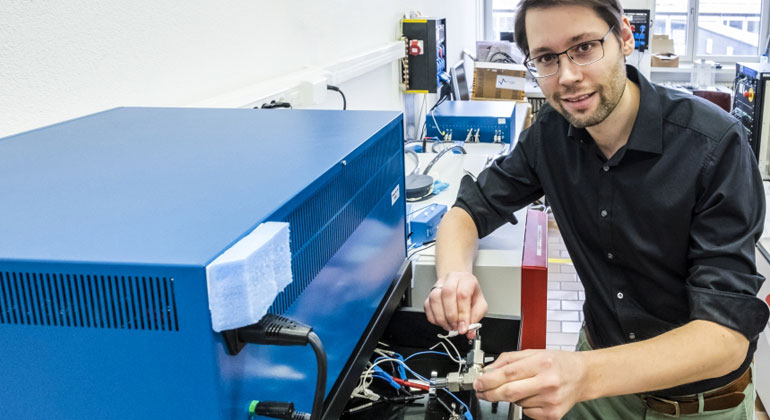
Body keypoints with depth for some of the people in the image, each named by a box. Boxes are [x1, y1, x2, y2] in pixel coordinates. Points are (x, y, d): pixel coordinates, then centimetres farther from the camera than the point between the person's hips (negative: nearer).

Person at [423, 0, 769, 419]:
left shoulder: (716, 144, -26)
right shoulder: (552, 132, -12)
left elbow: (727, 333, -30)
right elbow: (469, 211, -4)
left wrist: (584, 374, -48)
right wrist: (454, 274, -29)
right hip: (602, 356, 3)